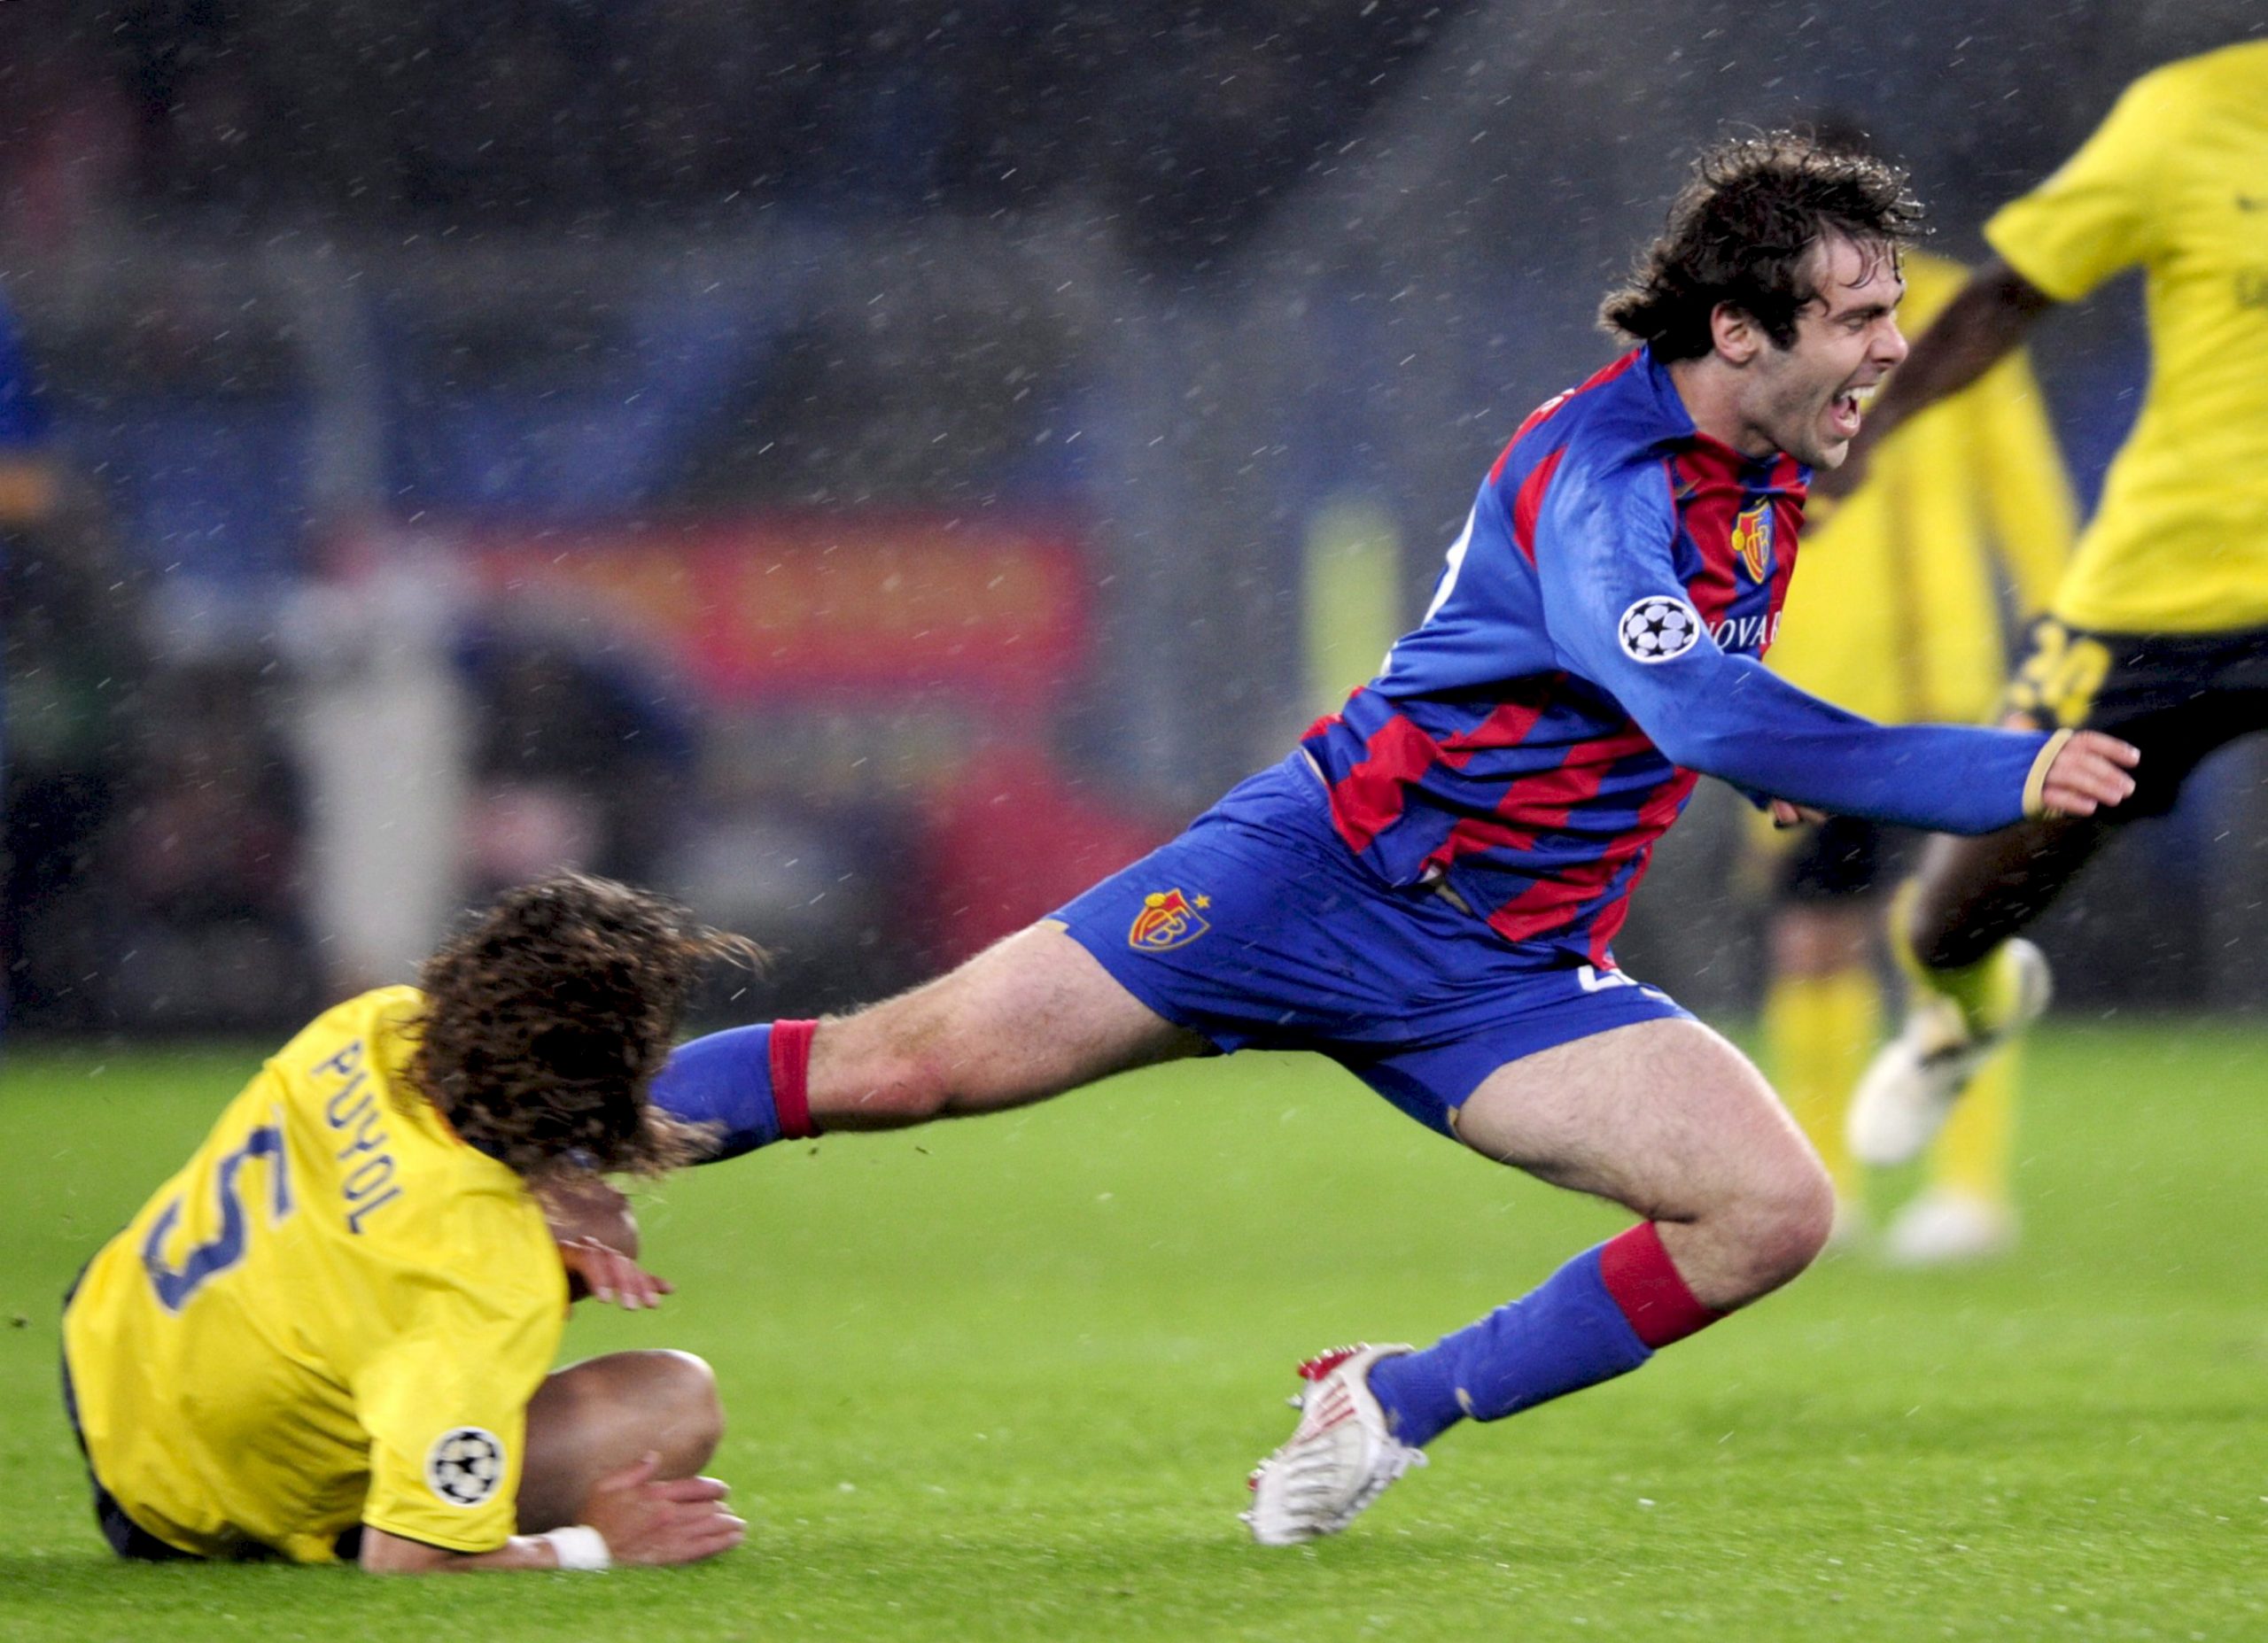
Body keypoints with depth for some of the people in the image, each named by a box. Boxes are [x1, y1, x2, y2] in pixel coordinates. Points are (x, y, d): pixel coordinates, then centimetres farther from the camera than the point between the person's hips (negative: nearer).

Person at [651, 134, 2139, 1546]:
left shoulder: (1764, 475, 7)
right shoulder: (1603, 468, -21)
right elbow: (1694, 707, -38)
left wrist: (1778, 755, 15)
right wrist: (2002, 777, -38)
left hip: (1511, 975, 7)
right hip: (1334, 873, -7)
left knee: (1776, 1212, -13)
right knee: (915, 1065, -11)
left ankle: (1399, 1404, 2)